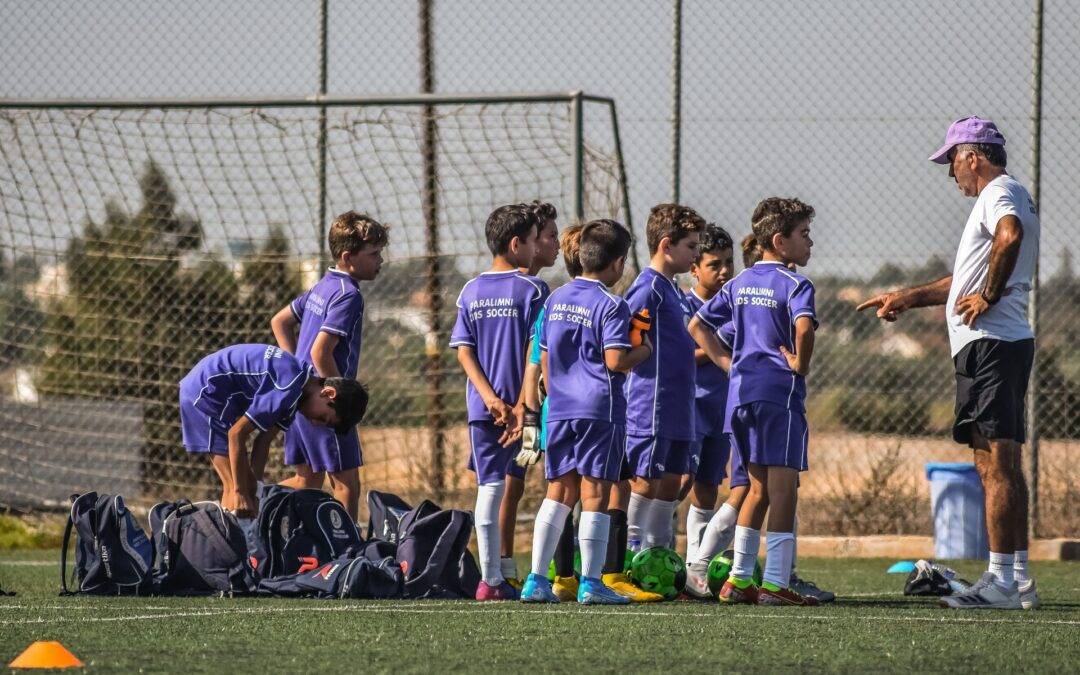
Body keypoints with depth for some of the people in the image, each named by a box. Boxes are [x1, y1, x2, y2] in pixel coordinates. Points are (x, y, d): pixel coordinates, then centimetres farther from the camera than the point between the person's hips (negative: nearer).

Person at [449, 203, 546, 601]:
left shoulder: (470, 292, 8)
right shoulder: (532, 290, -6)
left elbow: (463, 351, 3)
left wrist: (489, 397, -4)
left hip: (483, 407, 4)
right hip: (521, 404, -4)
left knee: (490, 486, 5)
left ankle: (491, 579, 3)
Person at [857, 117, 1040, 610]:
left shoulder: (999, 192, -7)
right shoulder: (1008, 196, 25)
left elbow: (1010, 235, -32)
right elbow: (967, 280, 34)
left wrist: (989, 296, -22)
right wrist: (907, 298, 34)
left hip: (991, 343, -11)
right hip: (998, 344, 11)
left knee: (997, 463, -12)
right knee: (1001, 464, 11)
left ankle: (1001, 582, -15)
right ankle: (1019, 578, 12)